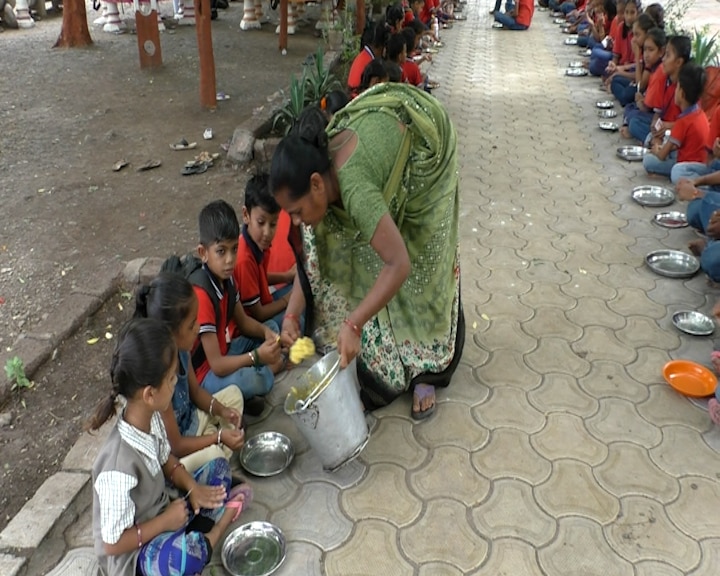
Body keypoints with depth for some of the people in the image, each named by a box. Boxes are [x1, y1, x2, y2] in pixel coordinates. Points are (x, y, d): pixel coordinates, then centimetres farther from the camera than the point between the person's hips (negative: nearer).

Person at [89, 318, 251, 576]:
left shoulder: (149, 416, -15)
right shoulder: (120, 469, -36)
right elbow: (112, 544, -25)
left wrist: (192, 488, -10)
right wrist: (166, 521, -18)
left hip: (161, 513, 8)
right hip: (133, 555, -8)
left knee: (219, 467, 11)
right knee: (186, 553, -38)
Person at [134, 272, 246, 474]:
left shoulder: (179, 347, -12)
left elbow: (195, 391, 9)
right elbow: (174, 446, -26)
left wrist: (220, 410, -8)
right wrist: (218, 437, -19)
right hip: (169, 455, -9)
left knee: (233, 394, 11)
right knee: (214, 454, -33)